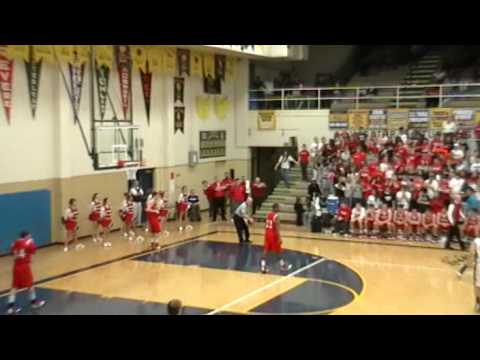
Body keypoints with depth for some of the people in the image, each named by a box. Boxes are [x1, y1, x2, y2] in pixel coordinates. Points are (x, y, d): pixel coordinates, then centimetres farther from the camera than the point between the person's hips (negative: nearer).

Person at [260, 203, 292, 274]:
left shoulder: (268, 214, 9)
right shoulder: (276, 216, -15)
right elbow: (277, 228, -19)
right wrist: (279, 238, -17)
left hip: (267, 234, 7)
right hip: (273, 235, -7)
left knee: (266, 251, 6)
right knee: (278, 251, 8)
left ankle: (263, 267, 0)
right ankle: (283, 266, 21)